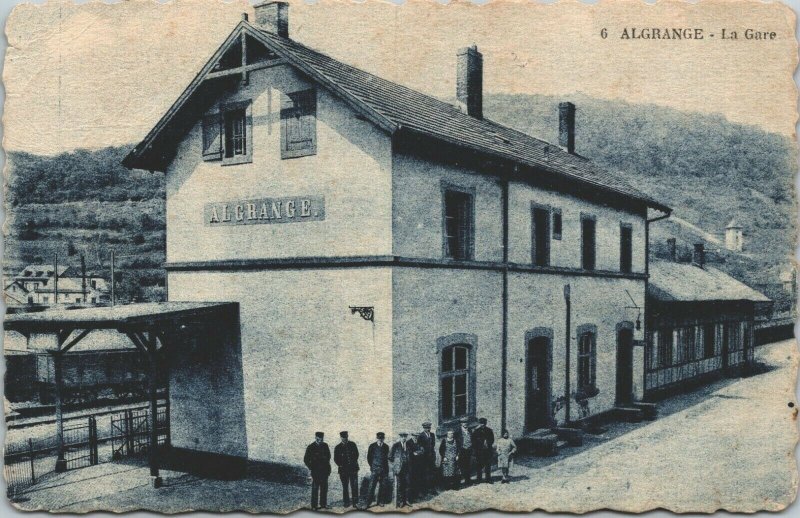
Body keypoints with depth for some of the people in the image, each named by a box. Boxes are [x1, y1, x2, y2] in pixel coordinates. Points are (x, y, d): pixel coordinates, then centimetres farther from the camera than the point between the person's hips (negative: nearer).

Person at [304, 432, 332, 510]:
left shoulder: (325, 446, 6)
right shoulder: (311, 447, -6)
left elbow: (328, 456, 18)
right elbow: (306, 459, 0)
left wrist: (328, 467, 9)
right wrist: (311, 468, -5)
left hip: (324, 470, 4)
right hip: (315, 471, -4)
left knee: (324, 488, 8)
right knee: (315, 489, -2)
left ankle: (323, 504, 17)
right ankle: (314, 505, 3)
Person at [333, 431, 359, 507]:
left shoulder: (352, 444, 5)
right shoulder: (338, 447, 2)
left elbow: (356, 454, 12)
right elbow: (336, 459, 6)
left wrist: (353, 463, 5)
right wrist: (341, 465, -3)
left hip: (353, 469, 0)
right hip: (343, 470, 0)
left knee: (354, 486, -7)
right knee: (345, 487, 6)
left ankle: (355, 502, -3)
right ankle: (346, 503, 15)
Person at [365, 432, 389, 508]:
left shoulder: (386, 447, 7)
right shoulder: (372, 446, 1)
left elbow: (387, 458, 14)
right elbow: (369, 457, 7)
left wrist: (387, 469, 9)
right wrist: (372, 466, 4)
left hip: (383, 470, 2)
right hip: (374, 469, -2)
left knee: (382, 486, 4)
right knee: (372, 486, -7)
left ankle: (380, 501, 15)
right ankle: (368, 502, -3)